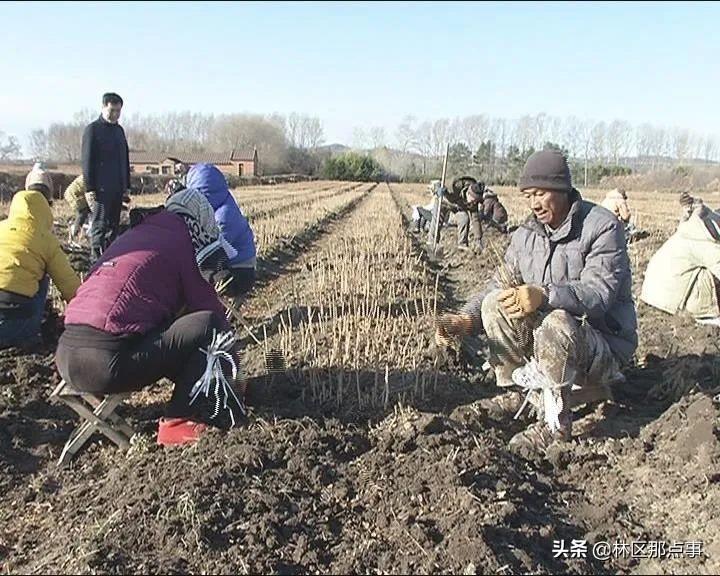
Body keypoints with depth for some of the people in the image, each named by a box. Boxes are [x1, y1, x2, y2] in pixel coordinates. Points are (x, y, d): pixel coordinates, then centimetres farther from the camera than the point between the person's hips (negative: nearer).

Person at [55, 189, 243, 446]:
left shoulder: (133, 235, 23)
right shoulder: (178, 241, -1)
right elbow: (209, 308, 3)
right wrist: (230, 355, 20)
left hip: (65, 356, 9)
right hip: (108, 364, -9)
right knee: (209, 326, -5)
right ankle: (178, 421, 2)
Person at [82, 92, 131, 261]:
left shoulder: (119, 130, 17)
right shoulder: (93, 129, -3)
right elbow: (87, 161, -7)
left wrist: (126, 186, 17)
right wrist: (90, 188, -12)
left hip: (118, 188, 7)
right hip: (101, 188, -6)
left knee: (113, 225, 9)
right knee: (100, 225, -5)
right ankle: (96, 258, -2)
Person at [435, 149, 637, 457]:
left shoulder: (602, 226, -16)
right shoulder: (526, 234, 3)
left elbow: (600, 292, -29)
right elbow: (501, 284, -2)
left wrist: (544, 295, -46)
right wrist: (466, 320, -21)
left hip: (605, 342, -6)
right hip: (552, 337, 6)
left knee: (556, 324, -37)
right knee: (495, 305, -14)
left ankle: (555, 424, -20)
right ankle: (529, 390, -4)